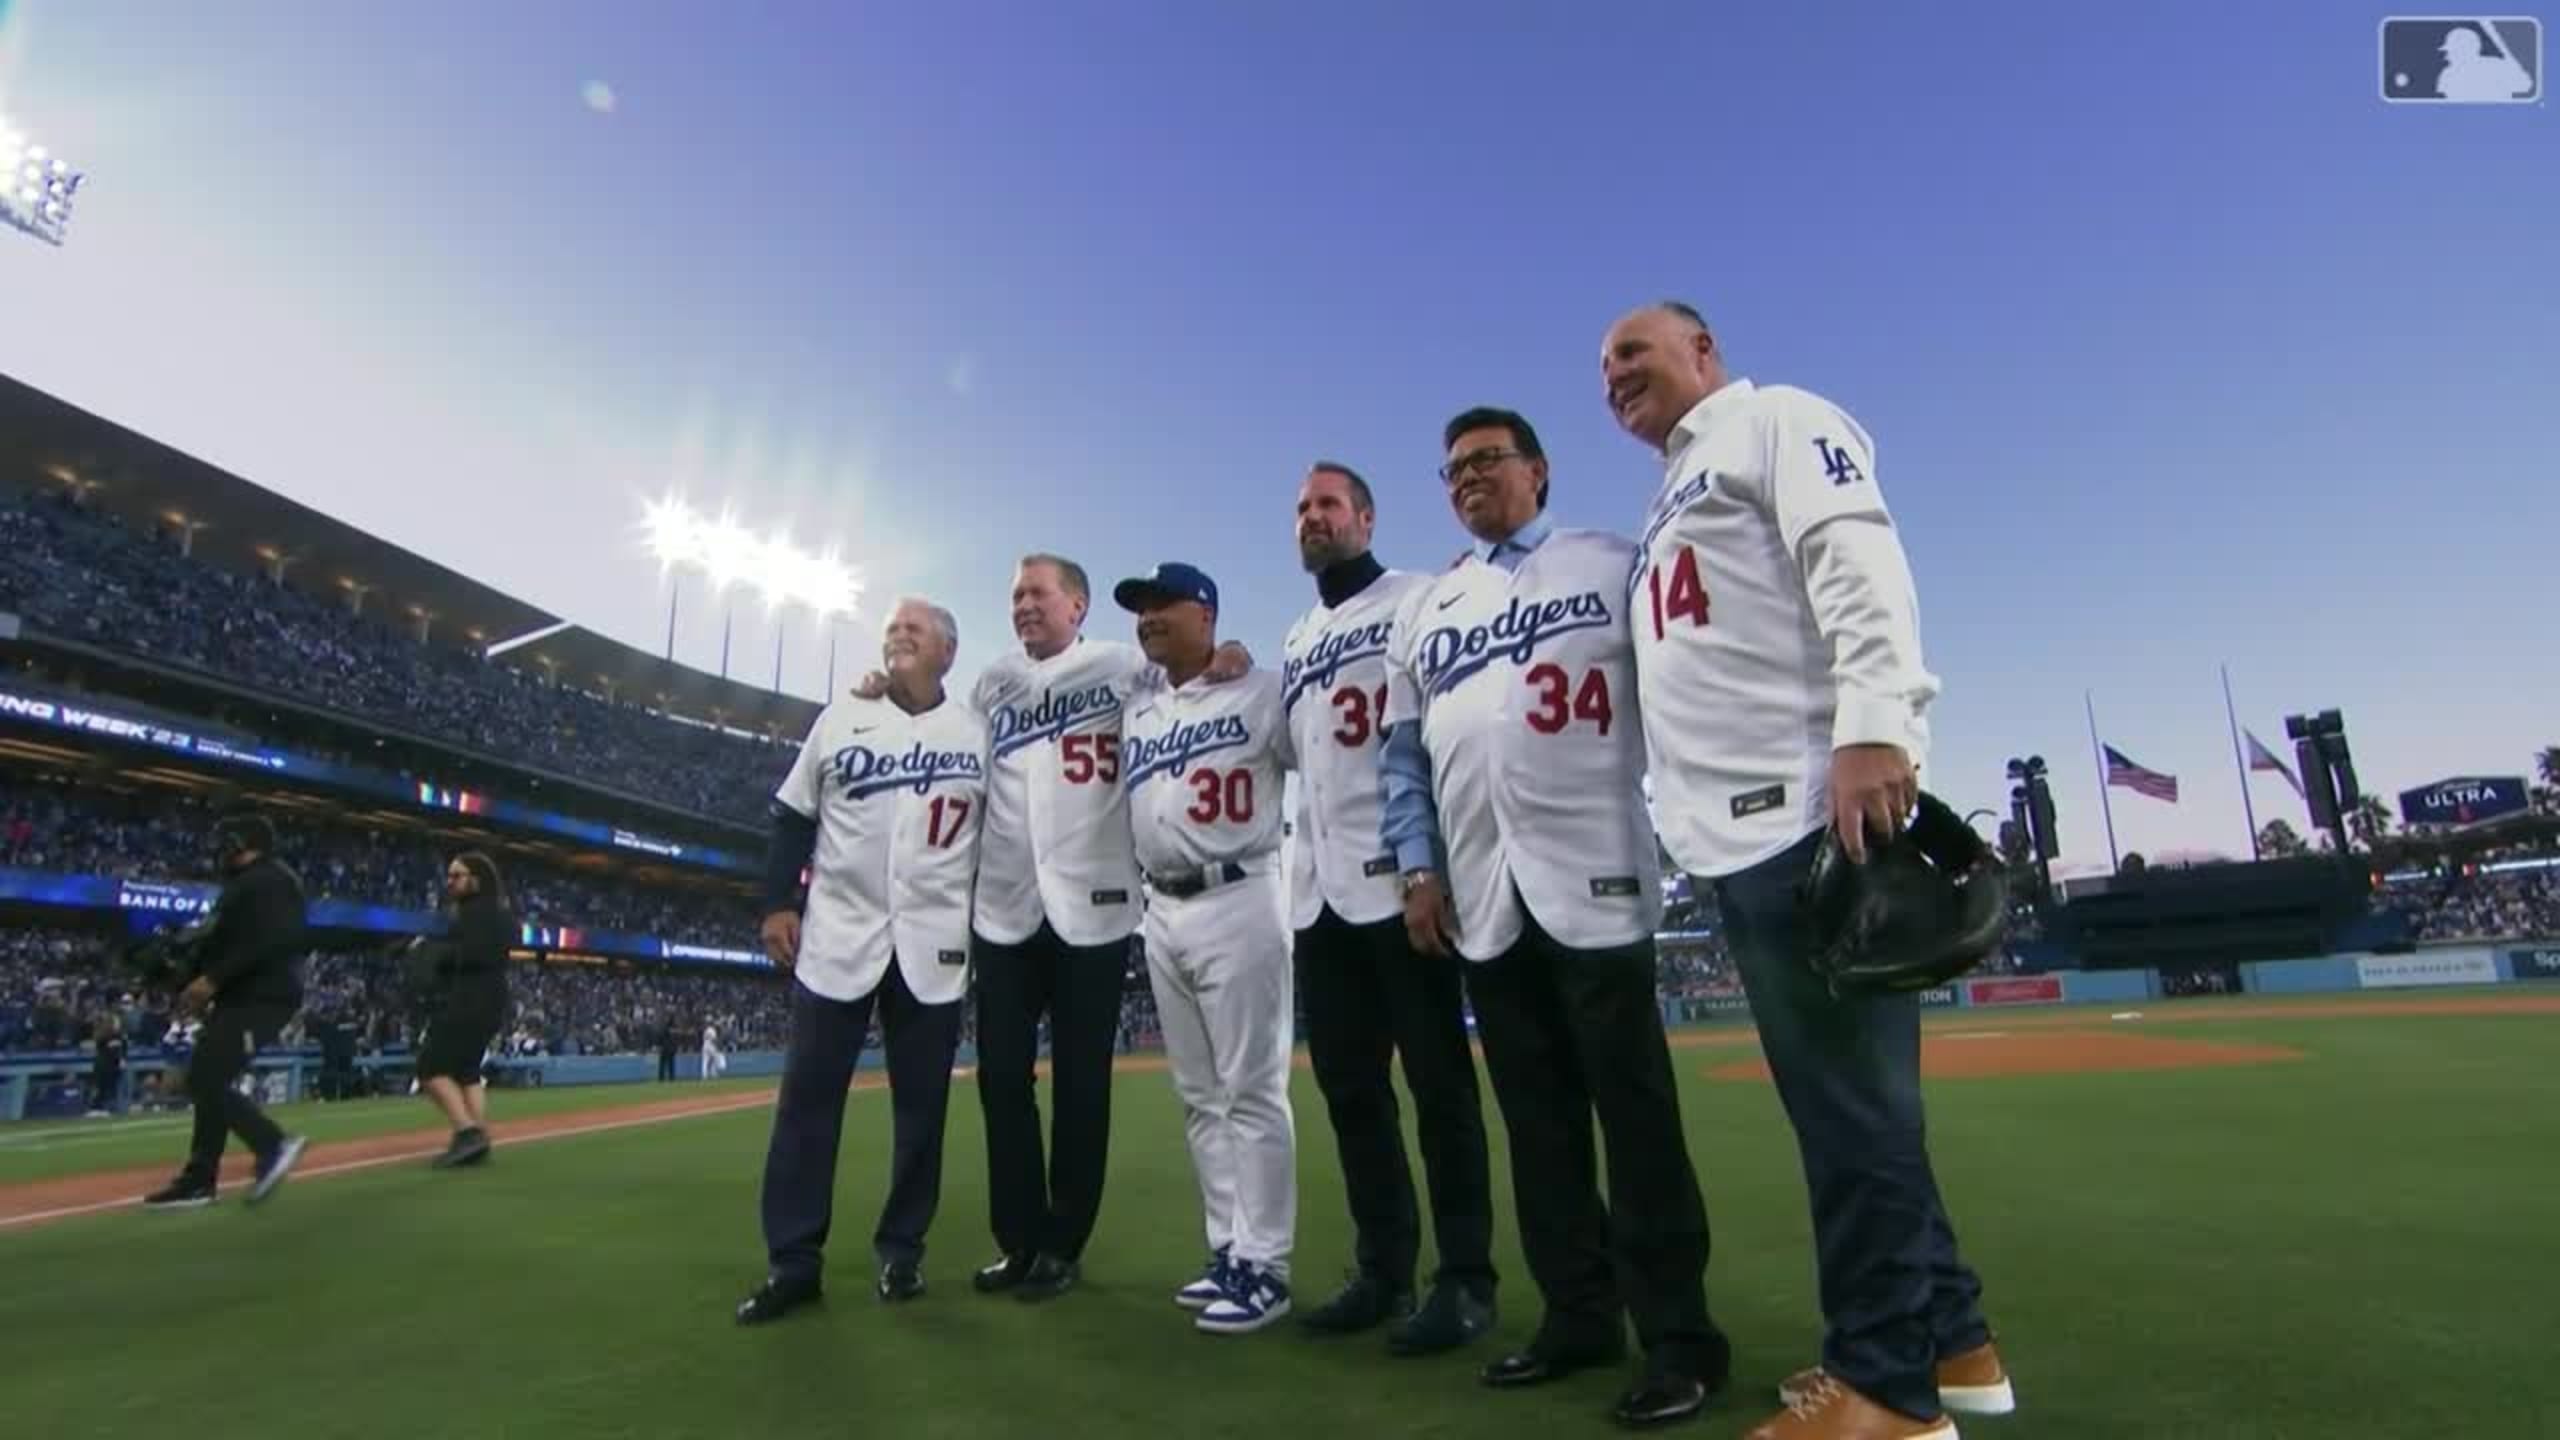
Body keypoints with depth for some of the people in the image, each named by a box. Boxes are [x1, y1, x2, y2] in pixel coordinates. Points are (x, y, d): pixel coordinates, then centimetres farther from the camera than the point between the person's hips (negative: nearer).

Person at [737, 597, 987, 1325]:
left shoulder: (977, 734, 4)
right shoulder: (839, 718, 7)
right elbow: (793, 815, 9)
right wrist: (777, 902, 1)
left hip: (934, 945, -1)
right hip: (837, 937, 1)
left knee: (921, 1105, 6)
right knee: (806, 1098, 3)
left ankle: (901, 1251, 21)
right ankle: (793, 1263, 14)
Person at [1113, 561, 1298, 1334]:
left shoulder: (1260, 691, -4)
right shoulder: (1135, 714, 17)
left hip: (1237, 903, -7)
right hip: (1162, 913, 8)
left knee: (1251, 1091, -3)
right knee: (1199, 1097, 13)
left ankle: (1264, 1268, 7)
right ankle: (1229, 1253, 24)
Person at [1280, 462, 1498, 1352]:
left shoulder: (1420, 600, 2)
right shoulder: (1294, 643, 23)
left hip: (1403, 875, -7)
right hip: (1319, 889, 7)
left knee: (1438, 1081, 0)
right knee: (1348, 1085, 11)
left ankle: (1465, 1278, 13)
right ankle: (1384, 1270, 24)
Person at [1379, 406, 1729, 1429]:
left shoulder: (1614, 565, 7)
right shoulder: (1423, 609, 18)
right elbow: (1402, 756, 14)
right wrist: (1418, 867, 4)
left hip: (1594, 879, -4)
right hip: (1483, 896, 5)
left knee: (1634, 1111, 0)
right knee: (1536, 1117, 11)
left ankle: (1678, 1336, 12)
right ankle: (1579, 1316, 24)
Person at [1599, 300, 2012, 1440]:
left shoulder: (1775, 419, 5)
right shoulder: (1672, 503, 29)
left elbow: (1857, 563, -13)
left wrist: (1872, 729, -26)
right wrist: (1693, 820, 18)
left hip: (1814, 810, -9)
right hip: (1738, 833, 10)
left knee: (1852, 1092, -5)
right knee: (1834, 1095, 13)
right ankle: (1946, 1339, 26)